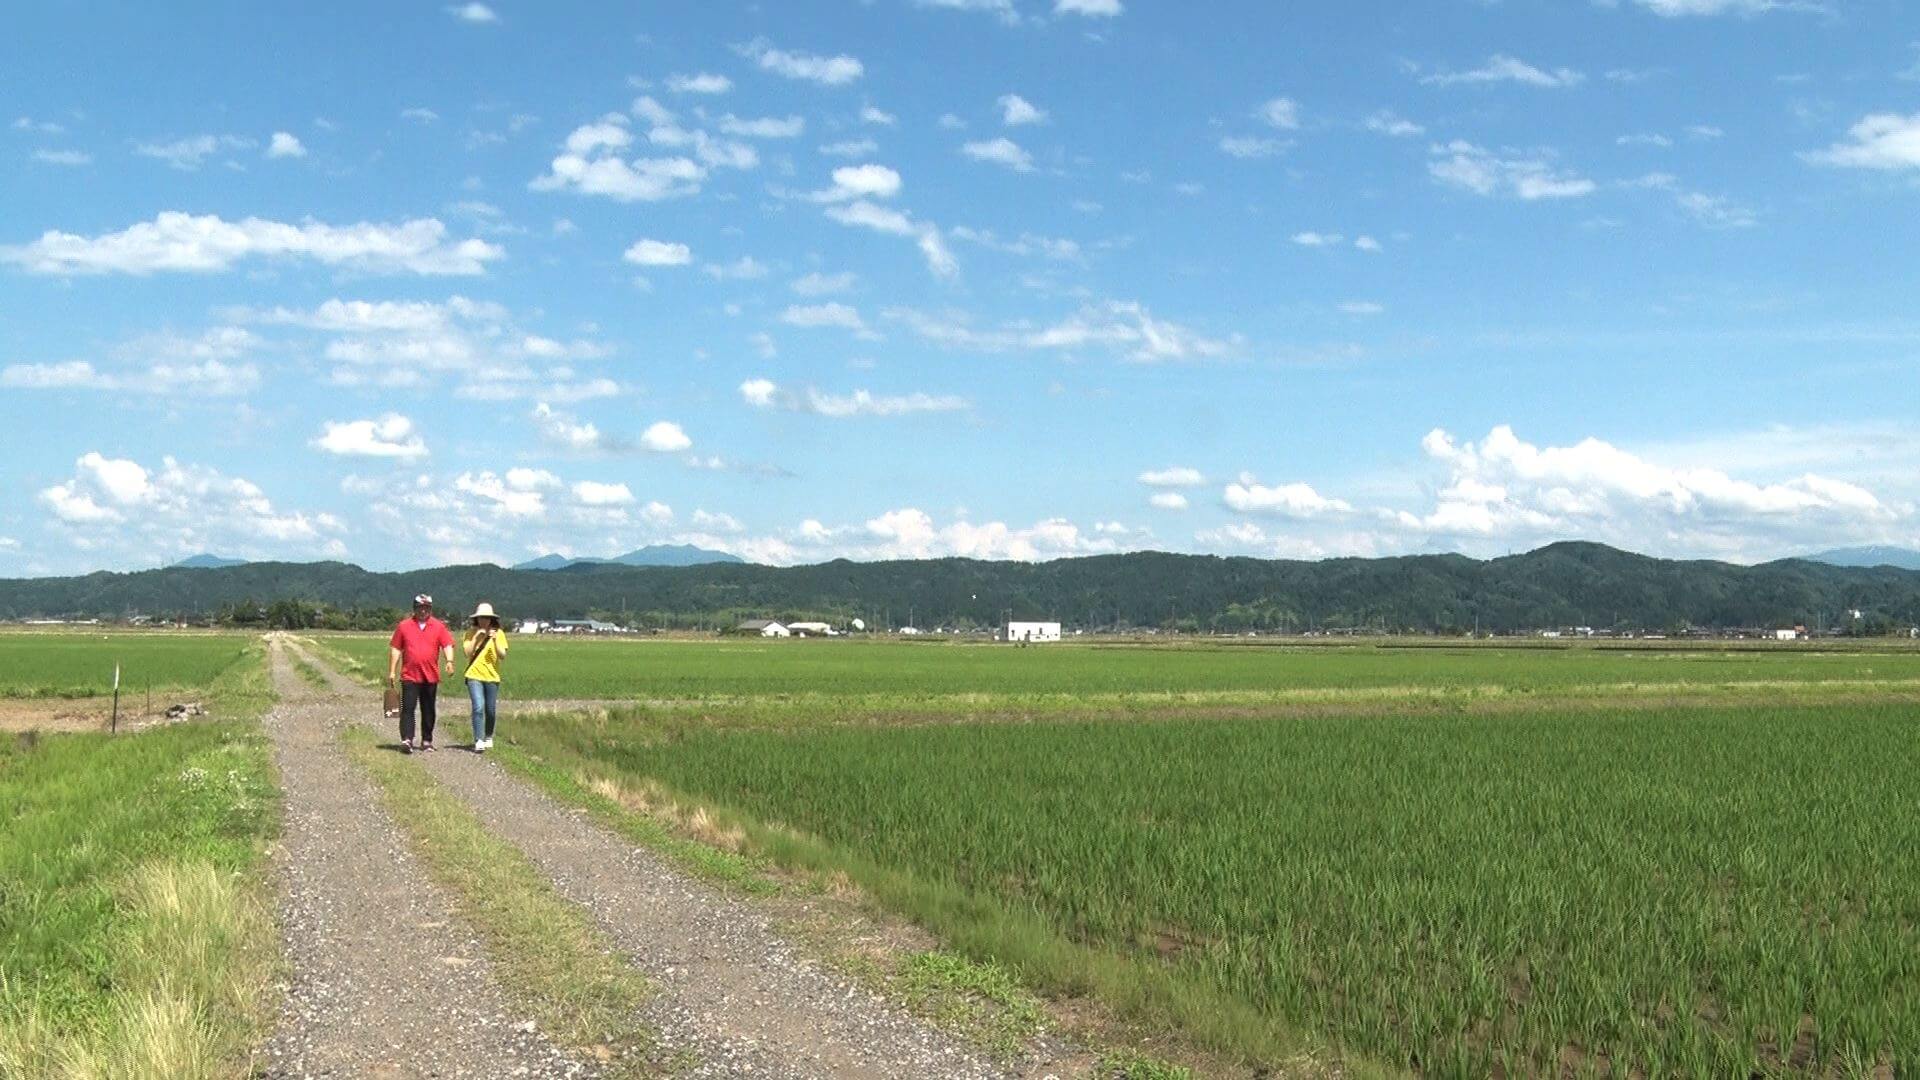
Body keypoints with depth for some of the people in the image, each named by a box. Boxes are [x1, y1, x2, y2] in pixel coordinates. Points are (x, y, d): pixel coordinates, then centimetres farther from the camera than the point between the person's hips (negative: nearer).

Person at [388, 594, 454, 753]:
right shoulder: (404, 626, 5)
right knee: (408, 708, -9)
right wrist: (392, 671, 3)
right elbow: (395, 649, 6)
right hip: (409, 675, -1)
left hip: (431, 676, 1)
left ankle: (427, 741, 17)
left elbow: (447, 645, 0)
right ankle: (406, 740, -13)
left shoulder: (439, 626, 6)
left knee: (428, 710, 8)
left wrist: (449, 661, -19)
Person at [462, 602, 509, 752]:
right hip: (474, 675, -2)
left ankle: (488, 737, 31)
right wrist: (476, 637, -16)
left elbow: (503, 657, -5)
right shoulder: (471, 633, 2)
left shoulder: (499, 633, 3)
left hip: (492, 676, 2)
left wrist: (495, 640, -18)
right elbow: (467, 653, -8)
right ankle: (478, 741, -16)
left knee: (490, 710, 8)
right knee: (478, 707, -16)